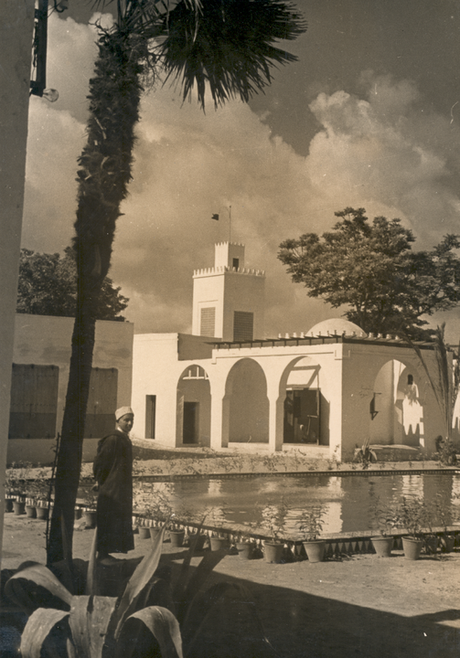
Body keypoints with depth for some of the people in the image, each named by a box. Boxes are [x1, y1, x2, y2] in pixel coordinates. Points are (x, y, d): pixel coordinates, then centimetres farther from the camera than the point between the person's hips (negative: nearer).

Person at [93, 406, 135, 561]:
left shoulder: (125, 439, 13)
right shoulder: (113, 439, -17)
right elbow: (99, 461, -18)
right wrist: (101, 482, -8)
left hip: (122, 489, 10)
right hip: (111, 489, -10)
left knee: (120, 523, 12)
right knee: (108, 522, -5)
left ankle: (104, 554, 19)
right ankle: (102, 555, 1)